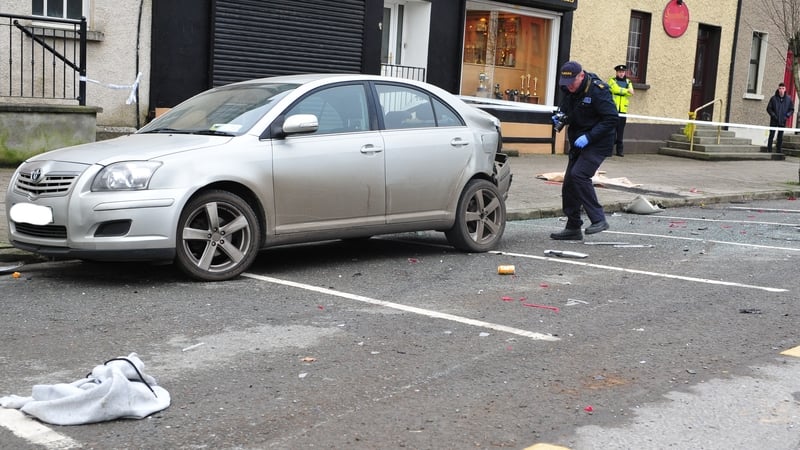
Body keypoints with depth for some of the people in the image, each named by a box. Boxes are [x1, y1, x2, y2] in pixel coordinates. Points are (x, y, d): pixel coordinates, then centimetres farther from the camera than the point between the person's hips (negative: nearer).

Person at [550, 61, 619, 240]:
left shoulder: (598, 90, -19)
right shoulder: (569, 91, 5)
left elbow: (611, 118, -20)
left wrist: (589, 137, -25)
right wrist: (560, 116, -2)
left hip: (597, 143, -8)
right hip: (578, 143, 8)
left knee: (579, 174, -24)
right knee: (569, 183, 7)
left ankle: (598, 219, -16)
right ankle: (573, 228, 17)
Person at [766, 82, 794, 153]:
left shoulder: (788, 99, 0)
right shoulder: (773, 98, -5)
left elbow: (792, 109, 7)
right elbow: (768, 108, -1)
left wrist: (787, 115, -9)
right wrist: (773, 115, -13)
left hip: (783, 121, 2)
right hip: (774, 121, -2)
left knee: (780, 137, 8)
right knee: (771, 135, 0)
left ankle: (779, 150, 15)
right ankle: (769, 150, 3)